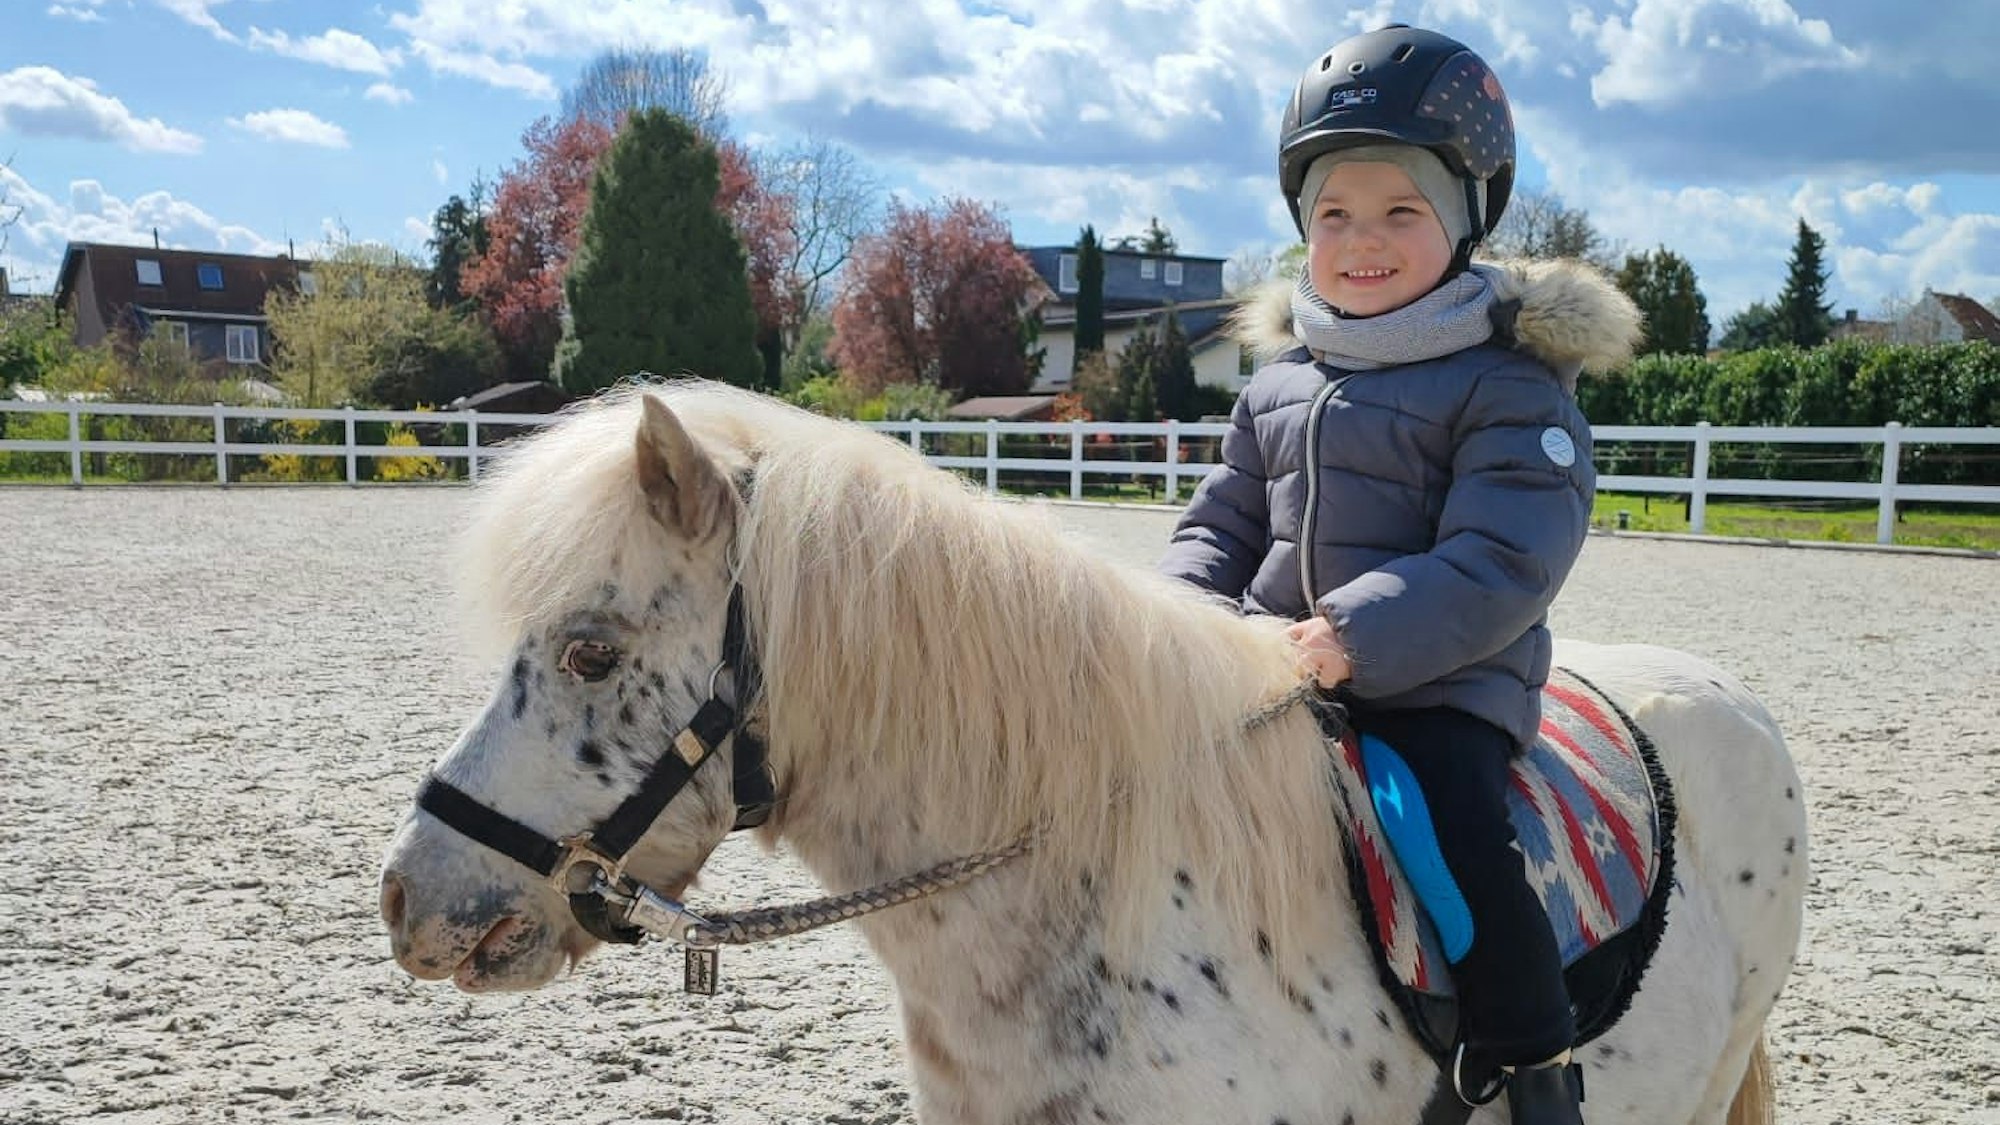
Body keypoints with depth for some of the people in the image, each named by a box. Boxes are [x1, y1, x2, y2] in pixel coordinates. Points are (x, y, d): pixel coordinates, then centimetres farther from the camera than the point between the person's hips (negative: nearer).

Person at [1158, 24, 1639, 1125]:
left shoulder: (1506, 384, -8)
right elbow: (1222, 519, 17)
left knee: (1463, 848, -25)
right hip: (1271, 669, 6)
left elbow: (1503, 560, -18)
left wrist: (1361, 636, -29)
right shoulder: (1280, 380, 13)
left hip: (1440, 685, -6)